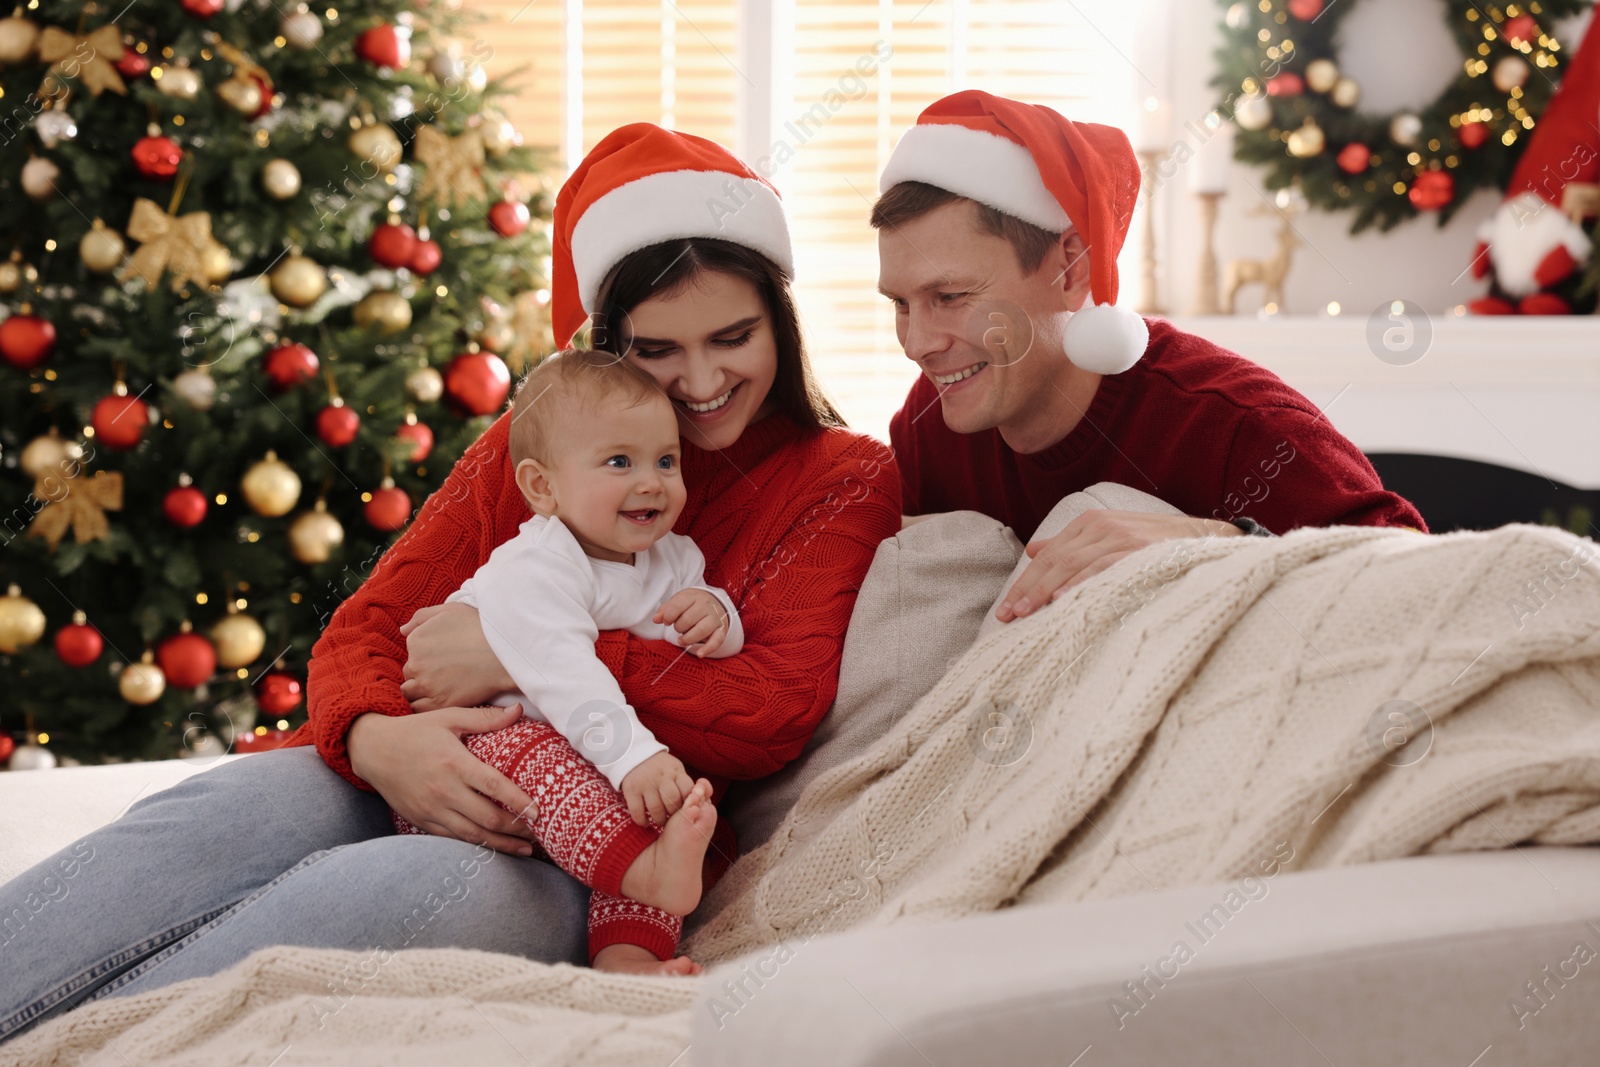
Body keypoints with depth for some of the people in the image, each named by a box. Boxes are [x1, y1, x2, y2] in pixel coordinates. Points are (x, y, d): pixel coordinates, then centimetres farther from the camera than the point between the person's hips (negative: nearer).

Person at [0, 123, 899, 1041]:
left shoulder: (846, 482, 5)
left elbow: (774, 714, -11)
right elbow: (366, 629, 9)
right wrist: (377, 739, -17)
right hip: (427, 792, 4)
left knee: (437, 885, -37)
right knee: (246, 804, -30)